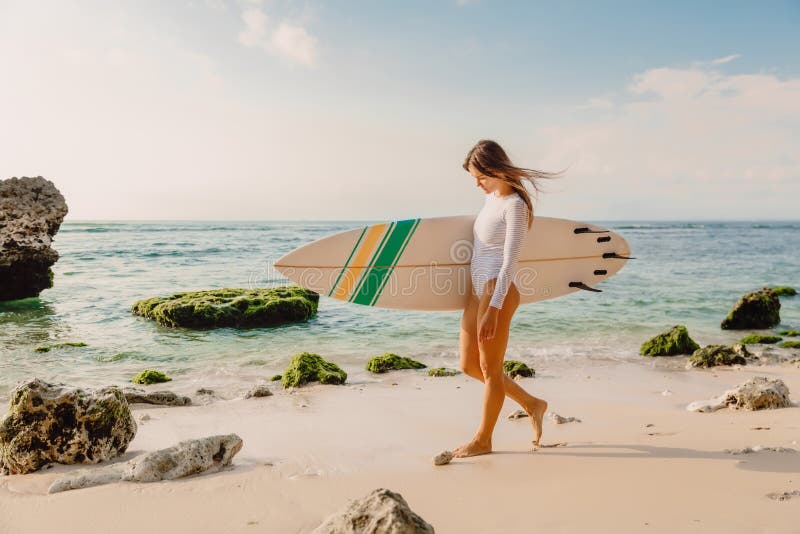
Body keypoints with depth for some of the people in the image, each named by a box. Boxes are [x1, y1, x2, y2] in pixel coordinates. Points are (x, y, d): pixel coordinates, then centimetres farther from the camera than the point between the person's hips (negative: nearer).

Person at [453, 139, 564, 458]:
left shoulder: (514, 205, -13)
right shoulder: (491, 198, 13)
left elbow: (509, 260, -19)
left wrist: (494, 308, -24)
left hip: (498, 292, -10)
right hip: (477, 290, 10)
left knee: (489, 368, 3)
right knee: (469, 365, 14)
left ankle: (483, 440, 18)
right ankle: (531, 404, 29)